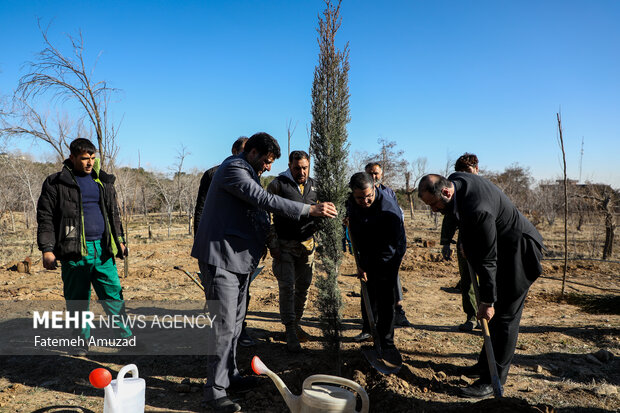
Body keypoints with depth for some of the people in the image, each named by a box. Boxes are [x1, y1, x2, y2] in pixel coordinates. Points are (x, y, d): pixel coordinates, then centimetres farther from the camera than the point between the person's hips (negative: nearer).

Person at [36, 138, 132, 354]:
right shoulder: (56, 183, 1)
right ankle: (83, 339, 21)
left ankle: (125, 334, 11)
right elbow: (45, 218, 1)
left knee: (113, 293, 2)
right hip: (74, 251, -2)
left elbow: (114, 214, 21)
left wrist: (119, 240, 17)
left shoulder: (104, 182, 13)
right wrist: (47, 248, -6)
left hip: (102, 249, 3)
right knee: (77, 299, 7)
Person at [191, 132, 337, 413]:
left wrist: (261, 243, 15)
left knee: (235, 320, 16)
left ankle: (229, 374, 29)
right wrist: (310, 210, -25)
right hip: (222, 258, -10)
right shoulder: (233, 170, -14)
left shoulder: (246, 172, 19)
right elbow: (266, 200, -25)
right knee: (224, 324, -7)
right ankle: (215, 390, 3)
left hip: (240, 257, 11)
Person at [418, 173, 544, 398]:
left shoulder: (478, 210, -36)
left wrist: (487, 301, -20)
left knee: (504, 315, -5)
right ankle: (486, 362, 28)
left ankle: (494, 378, 5)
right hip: (501, 247, 10)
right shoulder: (455, 179, -9)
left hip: (518, 250, -10)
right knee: (496, 311, 16)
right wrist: (466, 242, 13)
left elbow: (487, 260, -29)